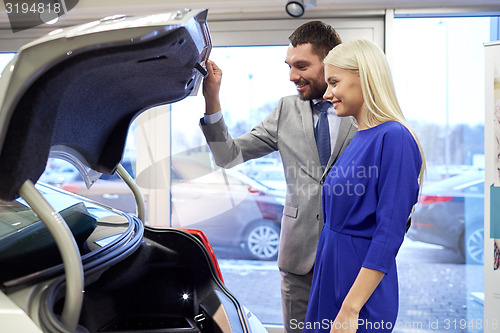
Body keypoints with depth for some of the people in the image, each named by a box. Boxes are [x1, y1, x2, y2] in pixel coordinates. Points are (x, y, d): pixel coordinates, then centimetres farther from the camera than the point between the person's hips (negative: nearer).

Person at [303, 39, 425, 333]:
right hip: (331, 275, 8)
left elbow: (390, 234, -21)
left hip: (362, 284, -8)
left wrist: (351, 309, -23)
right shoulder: (359, 138, 9)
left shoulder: (394, 138, -17)